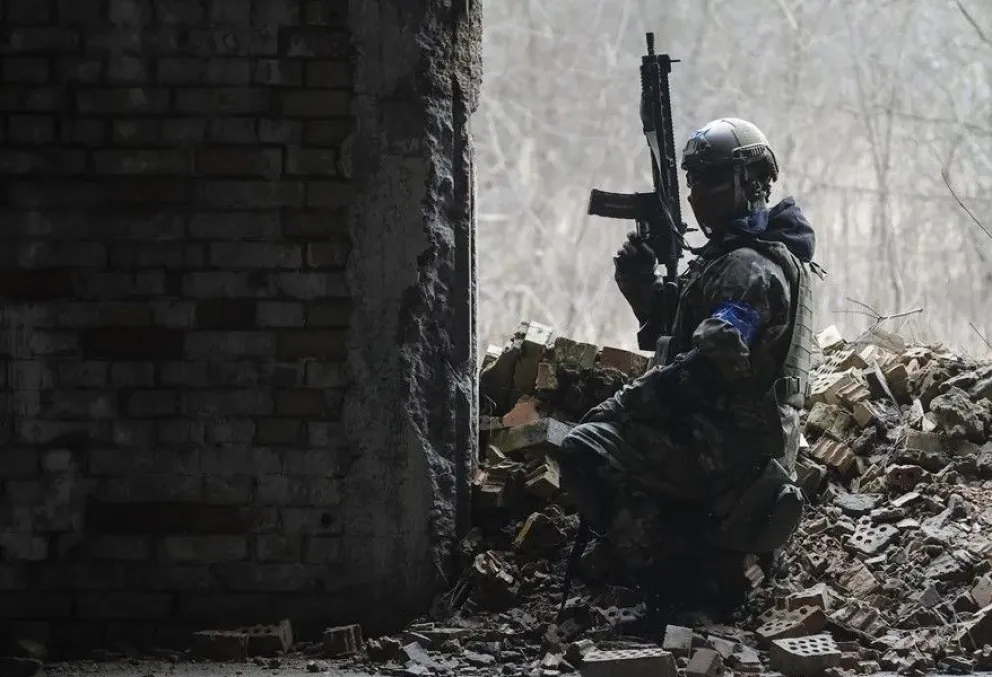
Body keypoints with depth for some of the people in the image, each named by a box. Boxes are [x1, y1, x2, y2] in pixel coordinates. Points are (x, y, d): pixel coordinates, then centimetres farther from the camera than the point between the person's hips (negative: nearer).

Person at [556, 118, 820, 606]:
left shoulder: (749, 270, -15)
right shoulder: (728, 255, 17)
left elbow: (712, 361, -26)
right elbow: (677, 332, 22)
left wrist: (623, 403, -21)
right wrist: (642, 285, 4)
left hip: (727, 446, -11)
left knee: (585, 451, -21)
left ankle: (658, 567, -14)